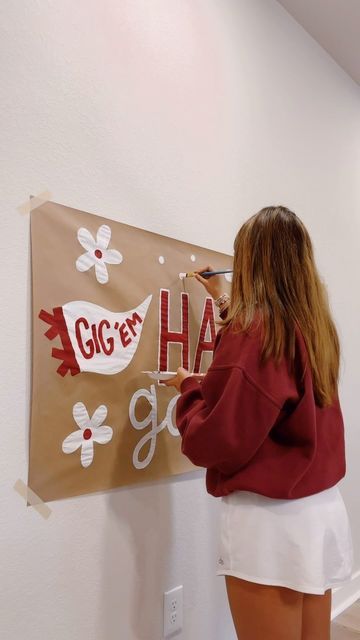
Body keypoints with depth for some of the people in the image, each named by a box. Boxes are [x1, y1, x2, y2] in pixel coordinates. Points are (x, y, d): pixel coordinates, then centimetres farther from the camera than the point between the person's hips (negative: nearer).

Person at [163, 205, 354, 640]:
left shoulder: (252, 332, -20)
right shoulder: (315, 327, 4)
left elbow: (215, 441, -20)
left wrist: (188, 388, -2)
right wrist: (224, 303, 32)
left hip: (269, 519, -8)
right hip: (322, 508, 8)